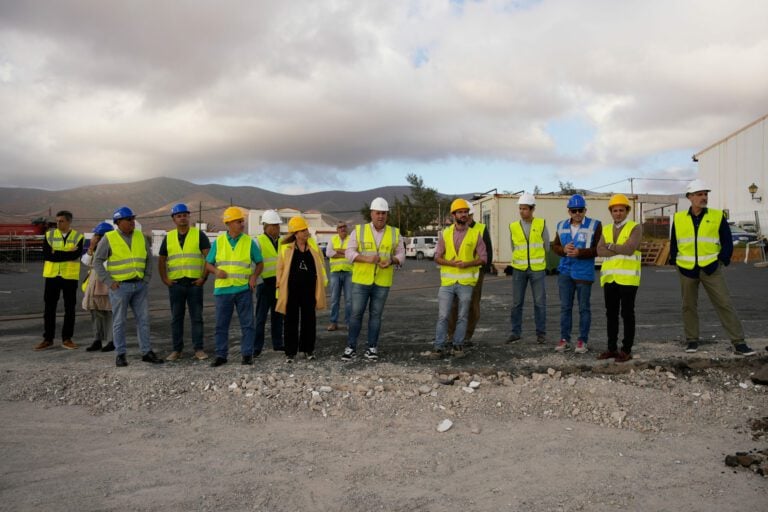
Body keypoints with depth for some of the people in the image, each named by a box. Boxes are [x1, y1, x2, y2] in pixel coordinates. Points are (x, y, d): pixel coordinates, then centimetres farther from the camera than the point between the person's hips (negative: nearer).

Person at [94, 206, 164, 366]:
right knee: (119, 322, 3)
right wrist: (109, 282, -9)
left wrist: (147, 278, 5)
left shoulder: (141, 237, 7)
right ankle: (120, 354, 12)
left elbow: (149, 259, 14)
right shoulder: (109, 239, -4)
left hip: (140, 285, 4)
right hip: (120, 286, -4)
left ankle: (146, 352, 11)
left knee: (143, 320, 5)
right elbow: (97, 262, -3)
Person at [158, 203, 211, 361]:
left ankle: (198, 349, 7)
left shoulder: (199, 234, 1)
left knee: (196, 317, 1)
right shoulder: (168, 237, 10)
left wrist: (204, 277, -10)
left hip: (195, 283, -3)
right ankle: (176, 350, 14)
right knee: (176, 318, 7)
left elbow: (209, 257, -4)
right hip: (175, 284, 3)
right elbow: (161, 260, 16)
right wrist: (165, 279, 4)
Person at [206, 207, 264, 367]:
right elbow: (208, 263, 10)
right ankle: (221, 355, 17)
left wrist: (254, 276, -8)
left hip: (244, 289, -1)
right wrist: (216, 271, -11)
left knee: (247, 323, 2)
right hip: (223, 289, 1)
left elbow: (259, 263, 9)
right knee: (222, 324, 7)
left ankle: (247, 354, 12)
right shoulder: (218, 242, 4)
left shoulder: (249, 242, 2)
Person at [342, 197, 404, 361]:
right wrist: (367, 258, -19)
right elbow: (349, 252, -3)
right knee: (356, 313, 1)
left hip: (382, 282, 1)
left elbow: (401, 254, 8)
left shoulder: (395, 233, 5)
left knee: (375, 315, 7)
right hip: (361, 280, -1)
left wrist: (391, 261, -14)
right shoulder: (358, 230, 0)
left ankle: (372, 347, 16)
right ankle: (351, 347, 11)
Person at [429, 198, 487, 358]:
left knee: (462, 317, 6)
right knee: (442, 316, -1)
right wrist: (450, 263, -15)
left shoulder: (476, 234, 1)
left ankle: (457, 346, 17)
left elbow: (483, 258, 1)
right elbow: (437, 257, 4)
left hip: (465, 282, 0)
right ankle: (439, 347, 5)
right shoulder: (445, 234, 4)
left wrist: (467, 264, -16)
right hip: (447, 282, 1)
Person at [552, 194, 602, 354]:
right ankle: (564, 339, 15)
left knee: (583, 308, 3)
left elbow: (598, 249, -8)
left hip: (584, 273, -4)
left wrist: (579, 252, -19)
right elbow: (555, 246, 12)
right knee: (565, 307, 7)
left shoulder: (594, 225, -4)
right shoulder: (562, 226, 9)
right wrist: (564, 249, -10)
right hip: (565, 272, 4)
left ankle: (582, 341, 11)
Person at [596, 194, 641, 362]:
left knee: (627, 314, 0)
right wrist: (620, 249, -12)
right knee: (611, 314, 10)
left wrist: (610, 246, -4)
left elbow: (629, 249, -18)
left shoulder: (635, 228, -2)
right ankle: (612, 348, 18)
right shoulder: (606, 230, 14)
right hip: (609, 278, 5)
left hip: (627, 278, -5)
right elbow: (600, 251, -1)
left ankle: (626, 350, 6)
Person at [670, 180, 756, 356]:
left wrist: (723, 260, -8)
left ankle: (739, 343, -3)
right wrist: (674, 261, 6)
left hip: (710, 268, -2)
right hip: (686, 269, 2)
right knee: (689, 306, 9)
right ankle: (692, 340, 22)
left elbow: (727, 242, 2)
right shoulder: (678, 218, 4)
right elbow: (673, 243, 12)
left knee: (724, 304, -5)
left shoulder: (718, 216, 0)